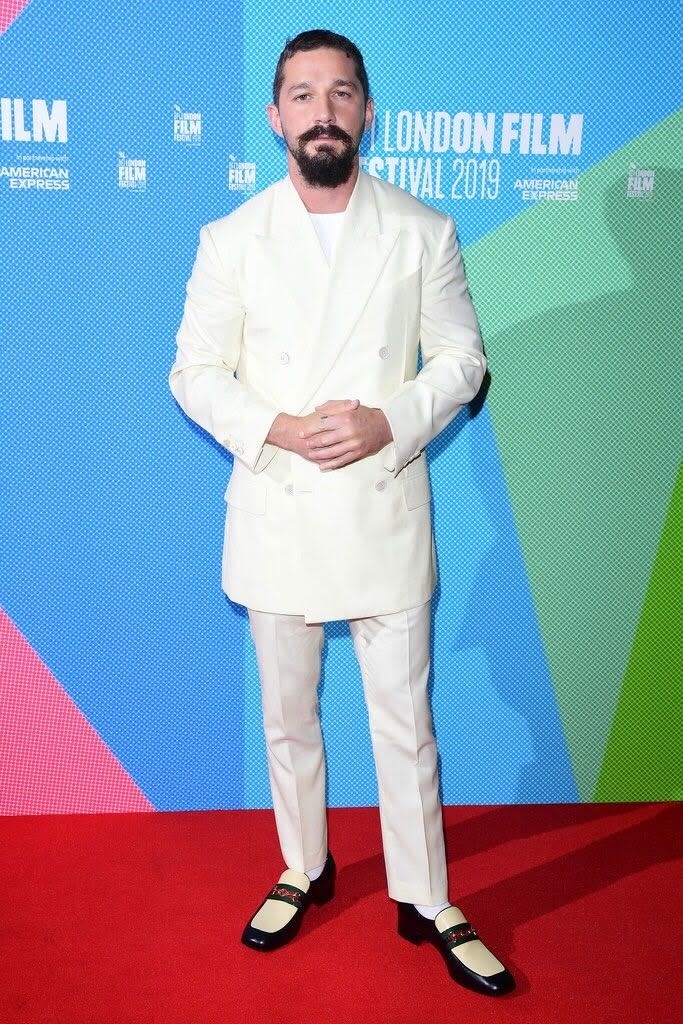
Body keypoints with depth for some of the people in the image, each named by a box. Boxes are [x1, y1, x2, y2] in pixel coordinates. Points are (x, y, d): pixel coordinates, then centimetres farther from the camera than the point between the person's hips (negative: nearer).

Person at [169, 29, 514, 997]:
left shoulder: (424, 233, 1)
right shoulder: (230, 240, 2)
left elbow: (462, 357, 2)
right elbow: (195, 370, 1)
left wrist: (387, 423, -16)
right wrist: (278, 429, -16)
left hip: (385, 513, -1)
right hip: (276, 518, 1)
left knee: (406, 720, 7)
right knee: (288, 716, 16)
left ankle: (426, 902, 27)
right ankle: (305, 870, 39)